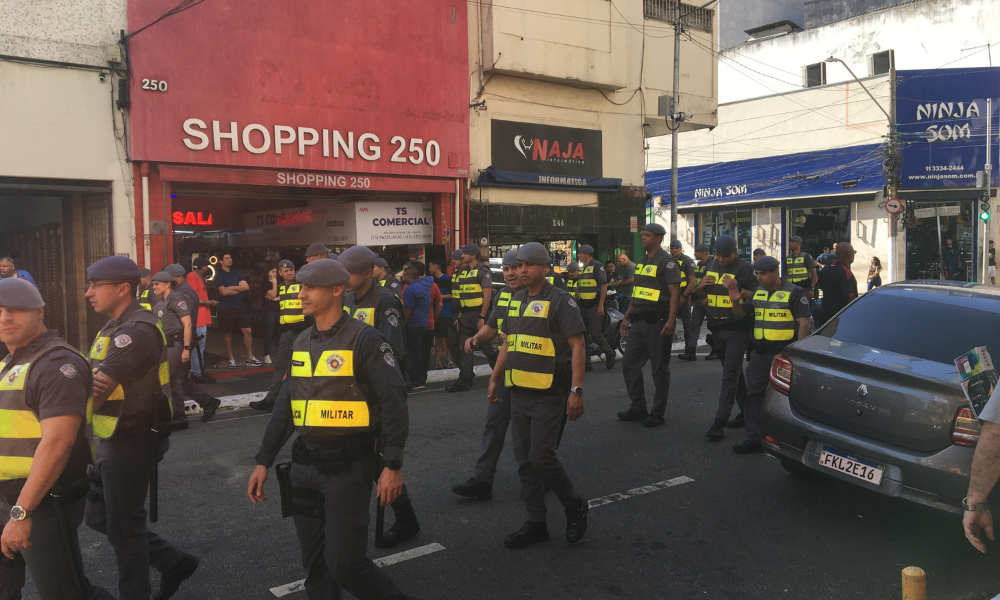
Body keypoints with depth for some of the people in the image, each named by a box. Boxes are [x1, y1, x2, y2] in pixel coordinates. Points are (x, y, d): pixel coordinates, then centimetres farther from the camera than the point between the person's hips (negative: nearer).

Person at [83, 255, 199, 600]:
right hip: (114, 441, 10)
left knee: (123, 526, 4)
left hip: (130, 443, -10)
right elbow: (96, 382, 8)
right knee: (100, 517, 19)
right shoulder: (116, 328, 12)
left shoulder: (136, 331, -22)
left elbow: (95, 393, -27)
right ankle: (174, 563, 28)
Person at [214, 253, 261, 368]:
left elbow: (246, 287, -1)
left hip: (240, 307, 4)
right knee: (227, 333, 5)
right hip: (226, 309, -4)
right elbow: (223, 292, -15)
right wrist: (239, 288, -3)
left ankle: (250, 358, 5)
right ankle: (231, 359, 16)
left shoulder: (237, 274, 12)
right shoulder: (219, 275, -2)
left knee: (247, 331, -1)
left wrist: (230, 287, -9)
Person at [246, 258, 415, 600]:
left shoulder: (364, 339, -10)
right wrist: (264, 461, 15)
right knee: (314, 562, 13)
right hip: (304, 466, 7)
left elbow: (393, 404, -13)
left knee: (344, 563, -4)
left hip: (348, 467, -7)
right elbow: (286, 406, 17)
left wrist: (392, 465, -17)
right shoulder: (301, 343, 11)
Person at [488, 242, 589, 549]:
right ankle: (535, 524, 19)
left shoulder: (560, 301, -9)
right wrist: (494, 380, 21)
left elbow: (577, 346, -13)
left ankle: (574, 506, 15)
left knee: (541, 456, -10)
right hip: (519, 394, 7)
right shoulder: (515, 301, 13)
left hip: (548, 395, -7)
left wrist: (576, 390, -19)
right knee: (524, 460, 9)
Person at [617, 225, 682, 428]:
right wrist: (627, 318, 21)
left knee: (659, 369, 1)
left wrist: (671, 320, -26)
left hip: (657, 323, -9)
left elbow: (675, 292, -16)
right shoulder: (642, 262, 18)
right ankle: (638, 408, 21)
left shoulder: (666, 262, -9)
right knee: (629, 365, 10)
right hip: (638, 323, 9)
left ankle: (657, 413, 9)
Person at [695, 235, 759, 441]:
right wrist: (701, 287, -4)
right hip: (716, 329, 7)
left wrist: (737, 290, -27)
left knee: (730, 375, -9)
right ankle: (746, 412, 31)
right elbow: (702, 297, 18)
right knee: (734, 372, 17)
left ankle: (719, 422, -12)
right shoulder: (710, 266, 11)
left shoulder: (745, 269, -10)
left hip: (737, 330, -7)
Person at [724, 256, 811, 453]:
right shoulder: (758, 293, 14)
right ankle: (754, 439, 8)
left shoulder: (794, 293, -6)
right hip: (759, 354, 7)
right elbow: (739, 315, 20)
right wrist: (735, 301, -2)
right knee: (754, 396, 4)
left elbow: (804, 323, -11)